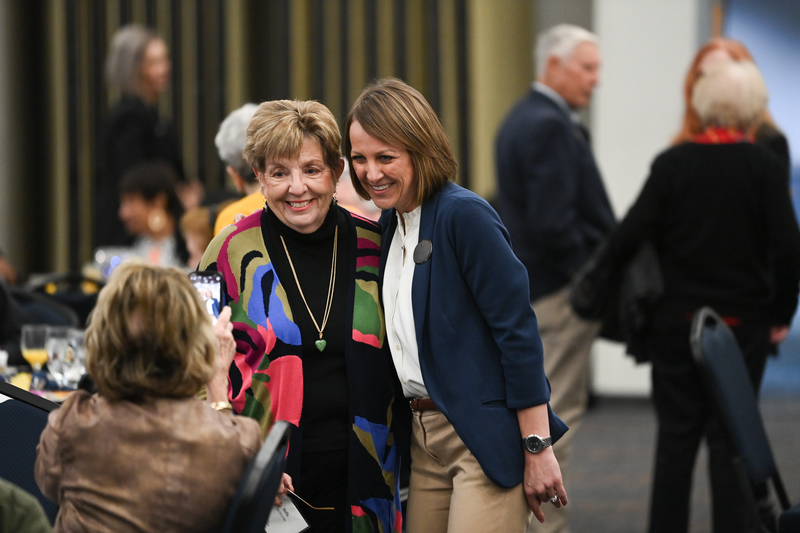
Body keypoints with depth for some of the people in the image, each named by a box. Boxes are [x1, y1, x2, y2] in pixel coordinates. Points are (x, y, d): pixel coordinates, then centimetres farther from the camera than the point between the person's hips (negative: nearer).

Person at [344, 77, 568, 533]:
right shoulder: (389, 224, 11)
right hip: (424, 437, 8)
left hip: (488, 440, -8)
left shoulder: (464, 215, -14)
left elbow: (518, 330, -16)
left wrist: (538, 449, -17)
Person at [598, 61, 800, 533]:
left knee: (676, 433, 10)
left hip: (675, 321, 1)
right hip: (743, 324, -1)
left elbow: (630, 237, -9)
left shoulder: (672, 163, -4)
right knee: (731, 438, 6)